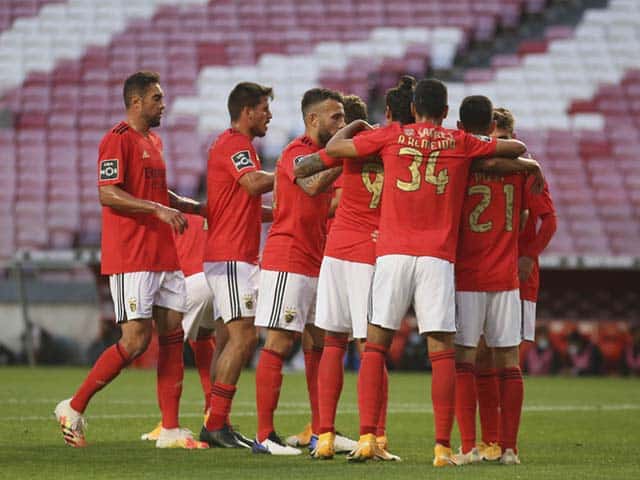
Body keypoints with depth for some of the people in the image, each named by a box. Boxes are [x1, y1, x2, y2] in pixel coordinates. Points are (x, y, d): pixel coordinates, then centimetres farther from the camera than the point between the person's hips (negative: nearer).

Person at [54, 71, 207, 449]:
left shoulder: (154, 142, 18)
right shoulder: (118, 140, -10)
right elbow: (108, 194, -19)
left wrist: (193, 206, 19)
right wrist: (159, 209, -24)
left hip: (164, 257, 9)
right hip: (131, 258, -9)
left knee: (173, 335, 3)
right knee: (136, 339, -11)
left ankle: (171, 430, 4)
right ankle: (74, 408, 2)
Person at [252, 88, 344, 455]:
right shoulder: (296, 152, -11)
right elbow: (312, 185, -32)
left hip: (317, 265, 9)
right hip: (289, 262, -9)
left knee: (321, 343, 10)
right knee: (279, 343, -8)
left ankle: (321, 432, 15)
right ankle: (264, 436, -7)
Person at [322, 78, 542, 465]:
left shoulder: (390, 136, 7)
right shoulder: (461, 143, 9)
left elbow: (333, 147, 14)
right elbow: (517, 150, 18)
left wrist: (357, 124, 32)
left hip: (393, 252, 0)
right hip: (438, 258, 0)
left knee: (376, 346, 5)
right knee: (442, 351, 0)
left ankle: (367, 437, -6)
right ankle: (443, 446, -6)